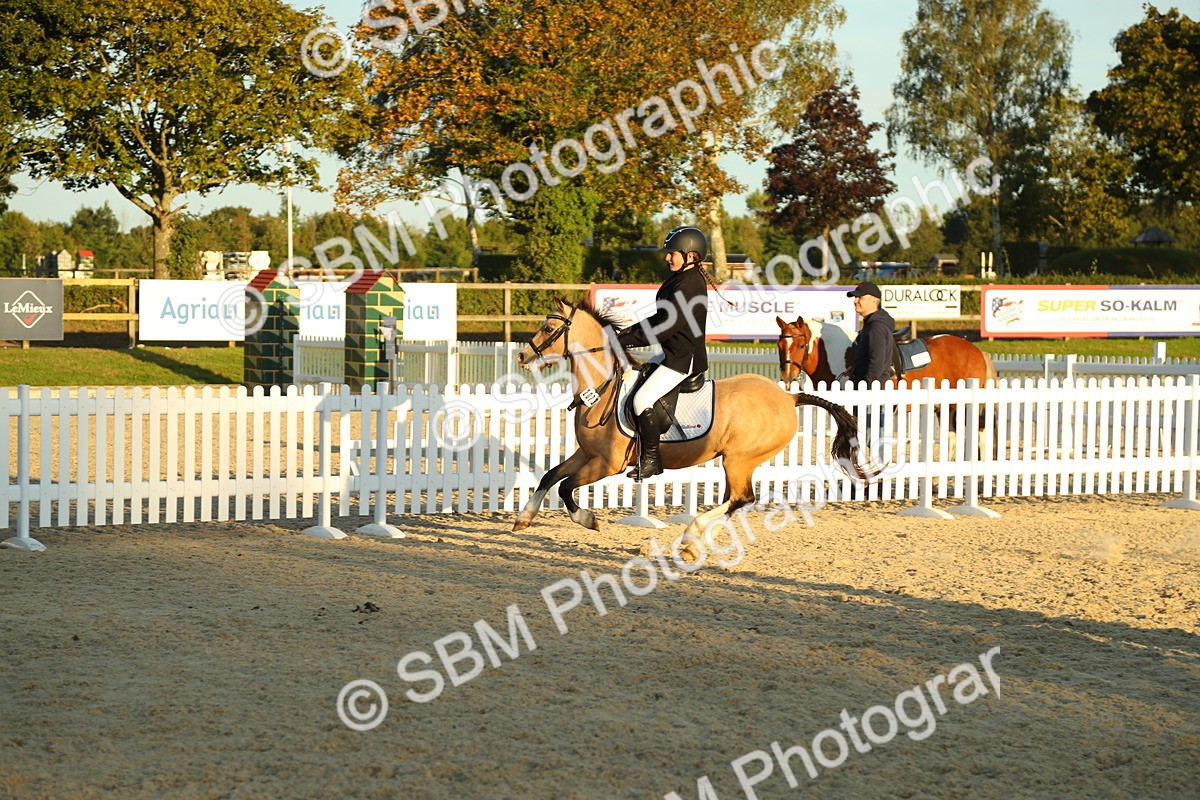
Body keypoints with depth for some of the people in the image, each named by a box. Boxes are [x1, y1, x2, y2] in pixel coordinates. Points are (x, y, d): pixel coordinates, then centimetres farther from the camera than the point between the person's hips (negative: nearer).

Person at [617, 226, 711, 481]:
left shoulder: (689, 285, -21)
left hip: (685, 359, -11)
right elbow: (661, 318, 20)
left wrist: (627, 340, -21)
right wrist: (632, 330, 6)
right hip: (672, 354, 11)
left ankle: (651, 459, -9)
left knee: (643, 399, -18)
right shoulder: (677, 280, 12)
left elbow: (665, 329, -24)